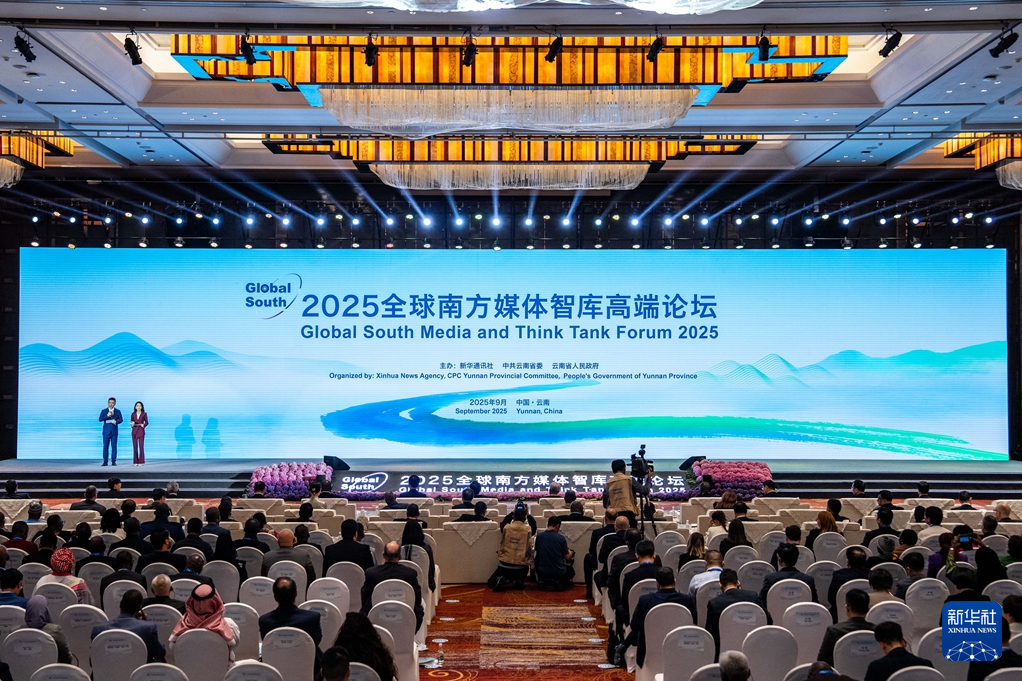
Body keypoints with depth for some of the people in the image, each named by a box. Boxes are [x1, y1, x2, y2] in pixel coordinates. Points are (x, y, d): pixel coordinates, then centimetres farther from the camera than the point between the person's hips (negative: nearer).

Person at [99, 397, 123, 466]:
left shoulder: (118, 411, 9)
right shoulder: (104, 411, 8)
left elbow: (121, 420, 4)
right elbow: (100, 419, -4)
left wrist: (117, 421, -17)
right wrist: (107, 416, -18)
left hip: (114, 431, 0)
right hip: (106, 431, 0)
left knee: (114, 446, -2)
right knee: (105, 446, -1)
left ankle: (113, 461, 2)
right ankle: (105, 462, 2)